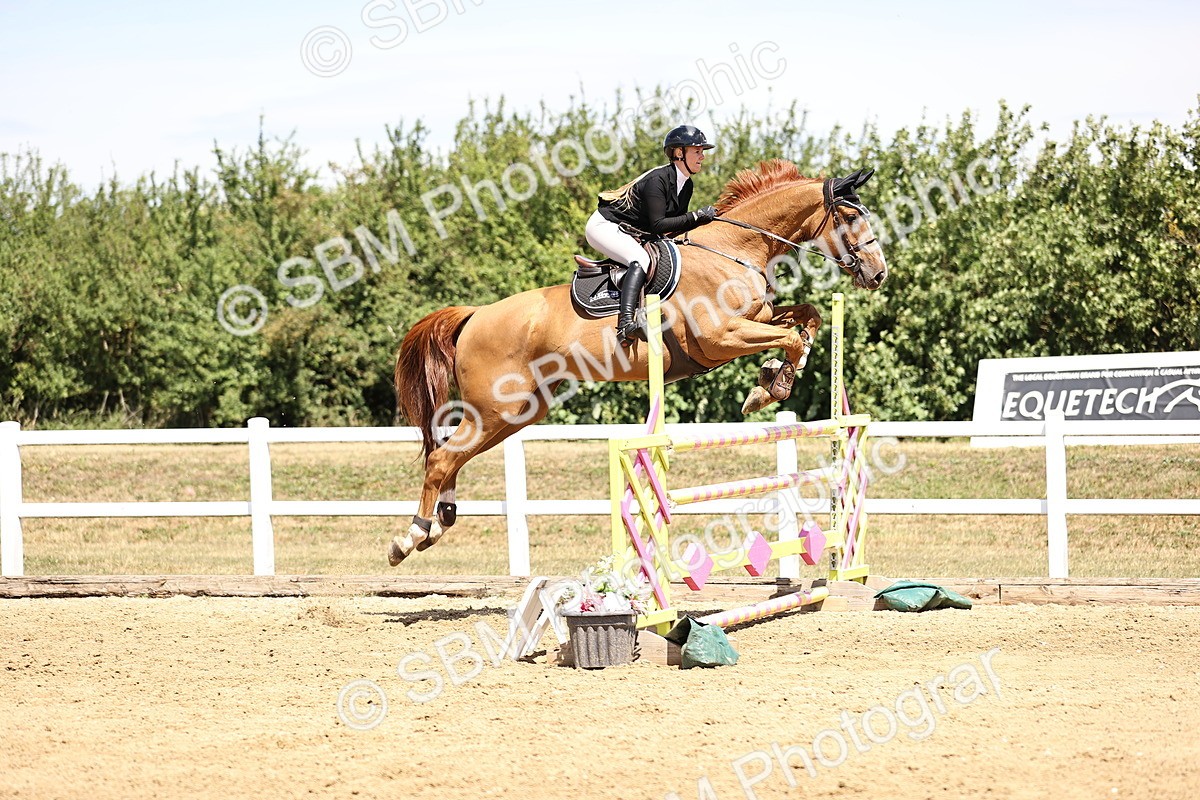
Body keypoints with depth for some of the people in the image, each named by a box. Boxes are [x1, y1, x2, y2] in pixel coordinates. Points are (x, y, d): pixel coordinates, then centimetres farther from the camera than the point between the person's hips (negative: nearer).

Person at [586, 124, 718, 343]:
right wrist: (696, 216, -27)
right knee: (641, 259, -33)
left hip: (632, 235, 10)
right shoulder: (658, 179, -24)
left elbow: (676, 224, 8)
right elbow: (658, 225, -29)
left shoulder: (686, 185, 4)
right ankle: (625, 324, -47)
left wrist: (704, 218, -8)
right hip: (605, 225, -10)